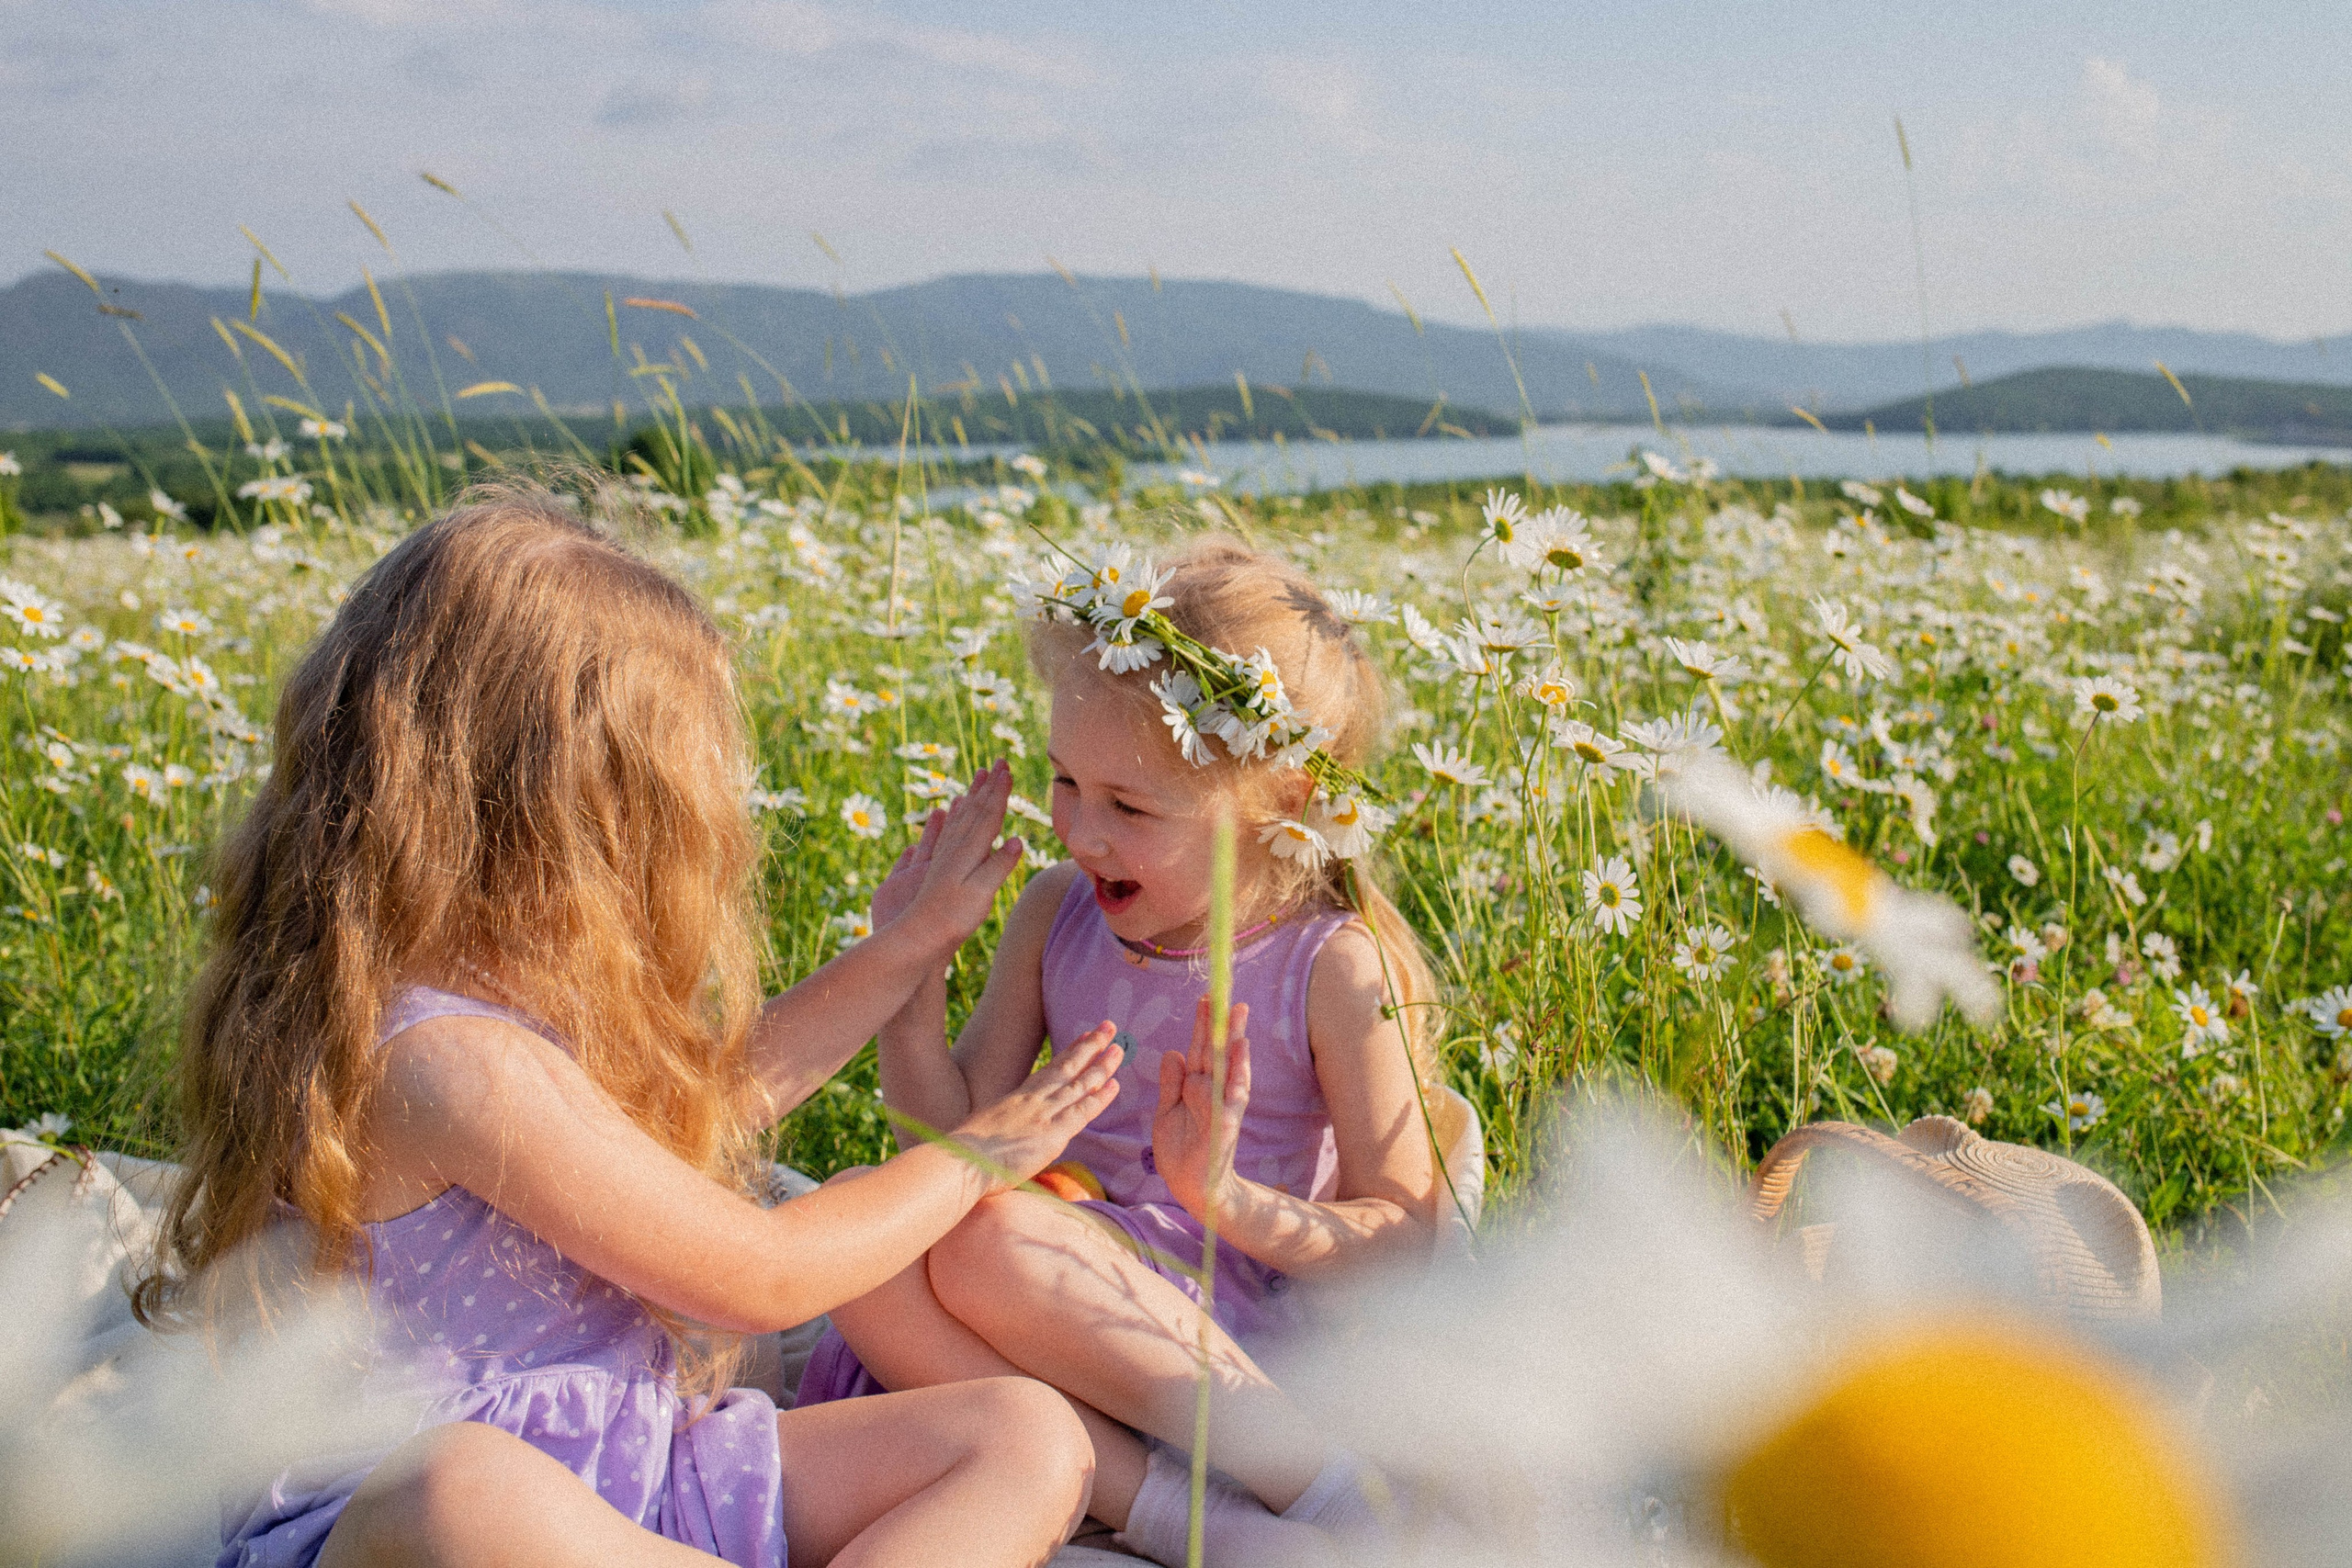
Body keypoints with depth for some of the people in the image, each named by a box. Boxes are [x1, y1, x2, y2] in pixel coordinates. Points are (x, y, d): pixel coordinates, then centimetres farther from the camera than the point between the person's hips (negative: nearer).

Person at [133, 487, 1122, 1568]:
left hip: (620, 1480, 9)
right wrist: (973, 1154, 2)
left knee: (1029, 1437, -6)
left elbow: (696, 1098, 26)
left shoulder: (485, 997, 7)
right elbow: (758, 1277, -15)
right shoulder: (445, 1060, -24)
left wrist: (903, 949, 25)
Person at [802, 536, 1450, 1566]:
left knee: (991, 1240, -32)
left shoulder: (1336, 968, -9)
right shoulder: (1059, 914, 5)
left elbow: (1404, 1242, -8)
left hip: (1223, 1339, -6)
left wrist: (1229, 1198, -25)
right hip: (1074, 1307, 6)